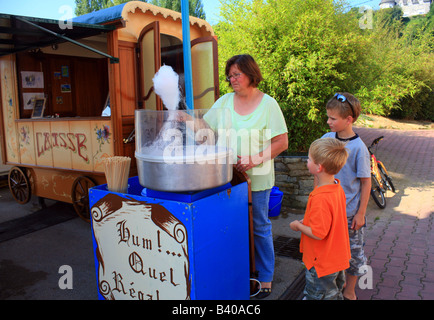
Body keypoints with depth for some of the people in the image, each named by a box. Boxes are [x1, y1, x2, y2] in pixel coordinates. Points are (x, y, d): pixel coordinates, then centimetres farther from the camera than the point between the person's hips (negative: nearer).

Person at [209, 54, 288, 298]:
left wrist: (255, 159, -19)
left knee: (259, 227, 8)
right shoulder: (225, 101, 7)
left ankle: (266, 280, 26)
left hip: (257, 178, -4)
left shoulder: (268, 104, -5)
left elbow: (282, 142, -8)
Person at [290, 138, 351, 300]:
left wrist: (298, 226, -13)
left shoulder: (321, 198, -33)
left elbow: (318, 234, -29)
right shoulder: (337, 188, -2)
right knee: (335, 293, 27)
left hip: (322, 263, -9)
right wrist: (306, 221, 6)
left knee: (315, 295, 10)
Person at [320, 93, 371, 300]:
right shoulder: (326, 139, -3)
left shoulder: (358, 147, -17)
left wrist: (361, 213, -10)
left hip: (350, 212, -4)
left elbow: (366, 182, -11)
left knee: (352, 252, 12)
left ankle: (349, 292, 32)